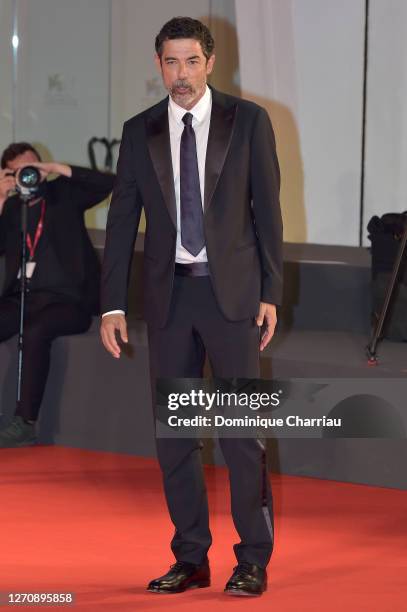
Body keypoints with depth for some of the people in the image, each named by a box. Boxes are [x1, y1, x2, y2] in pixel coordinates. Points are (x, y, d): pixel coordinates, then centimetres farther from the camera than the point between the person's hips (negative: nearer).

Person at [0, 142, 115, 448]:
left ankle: (26, 424, -32)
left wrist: (57, 169, -9)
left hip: (66, 300, -4)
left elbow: (108, 183, -4)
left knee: (35, 332, -34)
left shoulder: (63, 194, 9)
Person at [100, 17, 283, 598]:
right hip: (169, 293, 3)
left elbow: (267, 210, 1)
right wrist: (112, 304, 2)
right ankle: (190, 558, 13)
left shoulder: (248, 120, 1)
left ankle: (253, 559, 3)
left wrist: (270, 293, -4)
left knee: (240, 425, -5)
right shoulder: (139, 131, 7)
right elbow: (122, 219, 8)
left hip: (232, 289, -3)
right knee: (173, 430, 5)